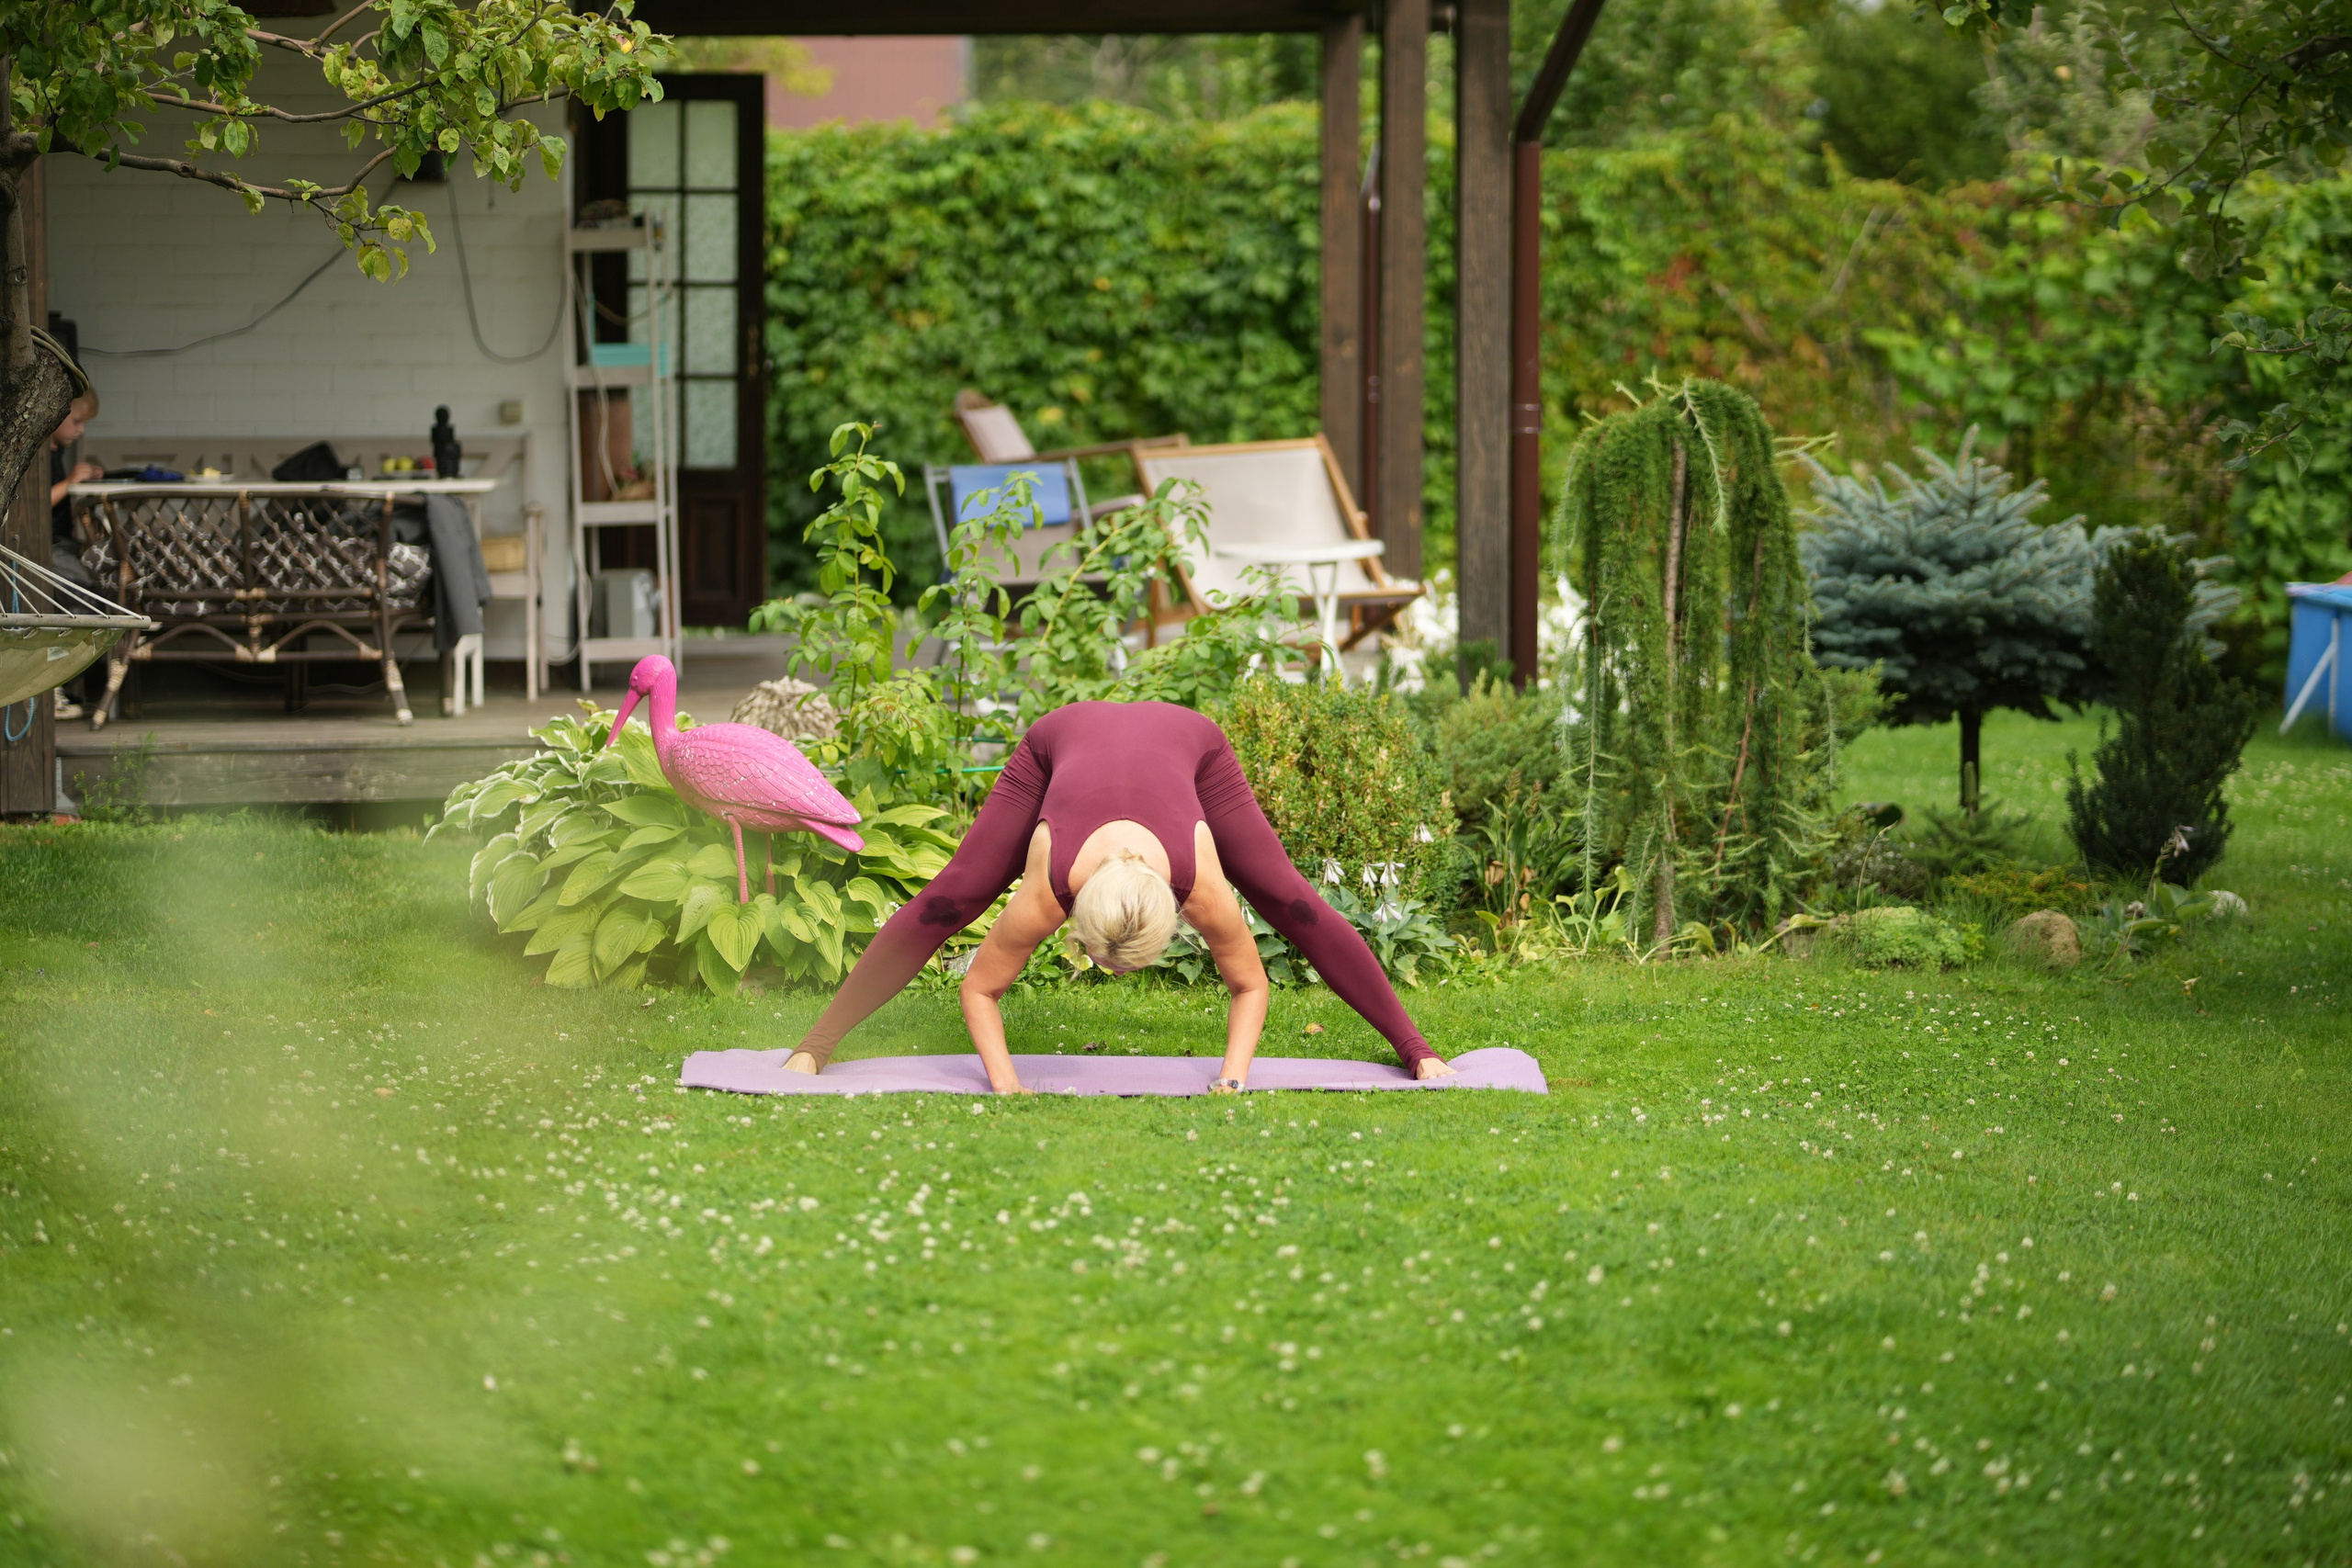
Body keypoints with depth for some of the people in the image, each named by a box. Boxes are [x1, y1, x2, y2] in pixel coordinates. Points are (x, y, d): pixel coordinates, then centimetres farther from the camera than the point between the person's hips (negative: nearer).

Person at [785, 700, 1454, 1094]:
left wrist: (1233, 1079, -32)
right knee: (942, 905, -6)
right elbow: (978, 988, -23)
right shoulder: (1046, 891, -39)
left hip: (1184, 739, 0)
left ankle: (1416, 1050, 8)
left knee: (1293, 906, -3)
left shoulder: (1204, 888, -40)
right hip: (1063, 739, 0)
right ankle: (817, 1044, 6)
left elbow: (1250, 986, -21)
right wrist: (1003, 1083, -34)